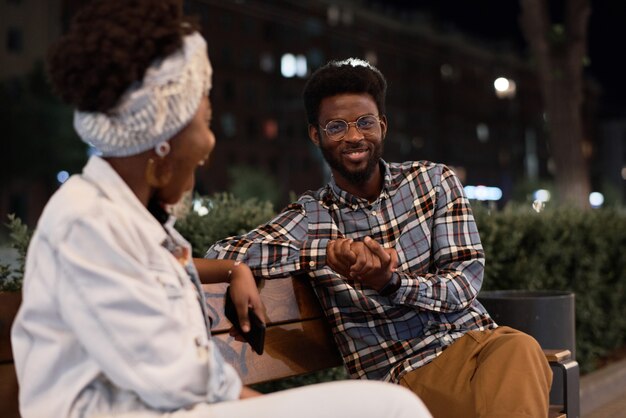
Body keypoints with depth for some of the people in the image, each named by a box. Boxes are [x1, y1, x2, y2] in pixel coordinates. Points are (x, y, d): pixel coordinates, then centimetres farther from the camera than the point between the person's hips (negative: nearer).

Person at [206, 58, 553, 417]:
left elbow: (465, 282, 2)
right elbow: (220, 255, -10)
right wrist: (329, 251, -20)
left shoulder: (435, 181, 11)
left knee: (518, 349, -35)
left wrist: (390, 282, -19)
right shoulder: (310, 217, 6)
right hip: (402, 374, -3)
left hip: (475, 339, 3)